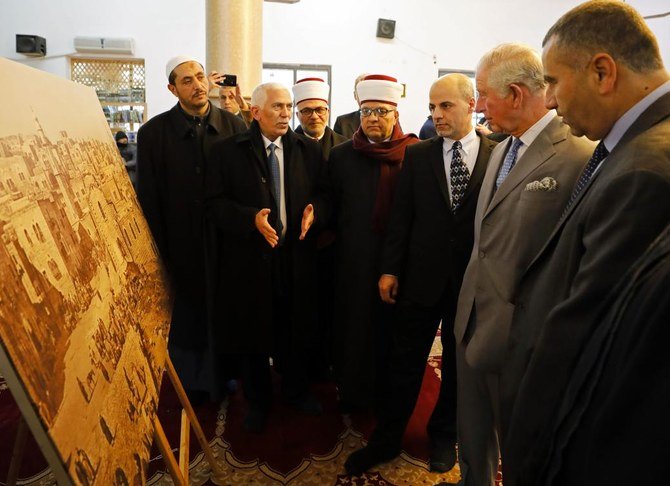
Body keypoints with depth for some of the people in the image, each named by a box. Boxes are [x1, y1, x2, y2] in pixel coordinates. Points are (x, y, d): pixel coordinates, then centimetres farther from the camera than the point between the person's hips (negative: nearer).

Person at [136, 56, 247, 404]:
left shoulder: (234, 126, -2)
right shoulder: (153, 133, -4)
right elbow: (148, 199, -3)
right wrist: (160, 253, -5)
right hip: (181, 248, 0)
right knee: (185, 318, 13)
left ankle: (218, 381, 35)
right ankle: (190, 386, 34)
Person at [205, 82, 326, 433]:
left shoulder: (309, 150, 6)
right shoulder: (228, 151, -2)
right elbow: (215, 202, -6)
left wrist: (314, 212, -12)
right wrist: (251, 218, -21)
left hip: (297, 256, 2)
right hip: (250, 257, -2)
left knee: (296, 330, 15)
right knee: (253, 333, 12)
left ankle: (296, 390, 40)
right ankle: (258, 401, 34)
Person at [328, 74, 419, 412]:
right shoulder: (341, 155, 3)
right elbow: (333, 207, 6)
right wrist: (341, 237, 1)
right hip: (354, 259, 1)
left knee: (392, 325, 12)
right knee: (353, 323, 11)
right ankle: (352, 388, 32)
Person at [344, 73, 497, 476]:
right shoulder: (417, 156, 1)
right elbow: (401, 216, 1)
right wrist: (391, 269, -2)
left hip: (473, 280, 0)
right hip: (422, 277, 1)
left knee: (458, 363, 16)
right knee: (404, 362, 10)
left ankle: (444, 436, 38)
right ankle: (386, 439, 28)